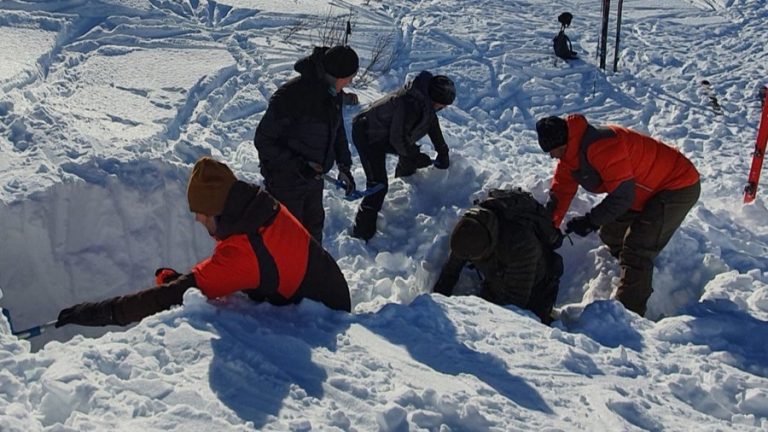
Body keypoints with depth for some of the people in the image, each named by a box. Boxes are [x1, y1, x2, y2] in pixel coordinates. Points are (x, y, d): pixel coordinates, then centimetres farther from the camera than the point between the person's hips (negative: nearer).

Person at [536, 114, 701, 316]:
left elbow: (622, 196, -29)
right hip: (650, 188, 10)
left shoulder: (600, 146, -32)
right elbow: (560, 191, 3)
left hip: (679, 186, -10)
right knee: (611, 234, 18)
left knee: (636, 250, -18)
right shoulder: (570, 154, -1)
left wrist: (591, 221, -25)